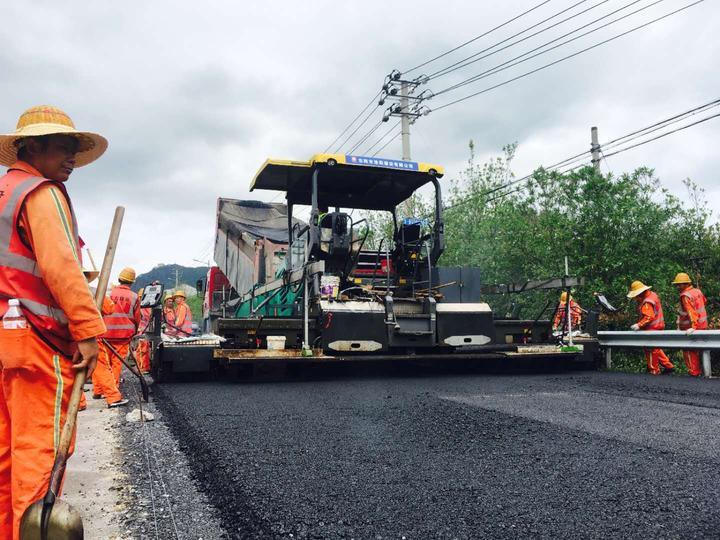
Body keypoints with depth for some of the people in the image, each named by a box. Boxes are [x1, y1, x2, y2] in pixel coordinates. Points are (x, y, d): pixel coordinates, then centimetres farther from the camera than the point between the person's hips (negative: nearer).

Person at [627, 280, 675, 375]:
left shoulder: (647, 302, -23)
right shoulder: (652, 295, 8)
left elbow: (649, 317, -29)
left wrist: (639, 325, -30)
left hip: (652, 329, -10)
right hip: (657, 326, 10)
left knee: (651, 350, 1)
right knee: (656, 349, 19)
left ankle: (654, 370, 10)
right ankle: (668, 366, 22)